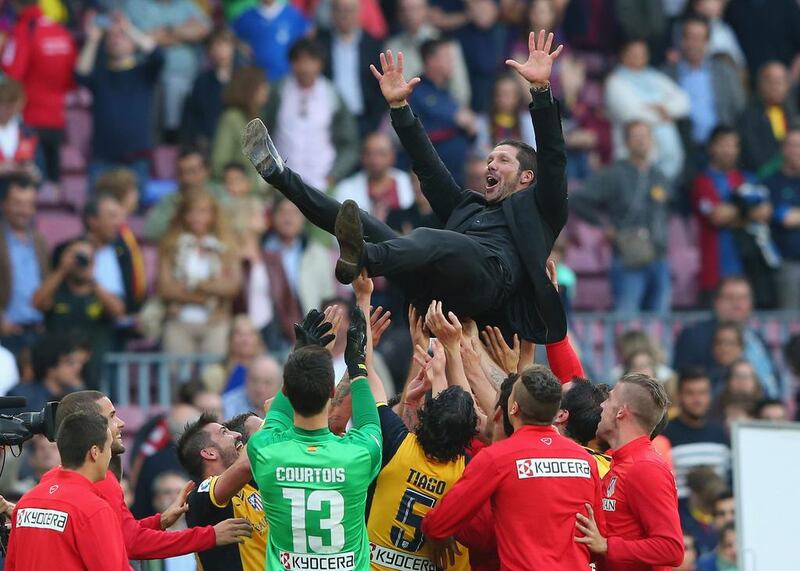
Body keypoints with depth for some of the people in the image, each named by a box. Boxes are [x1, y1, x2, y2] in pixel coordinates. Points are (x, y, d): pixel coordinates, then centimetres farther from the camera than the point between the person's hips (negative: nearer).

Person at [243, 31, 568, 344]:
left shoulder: (535, 208, 28)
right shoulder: (466, 207, 43)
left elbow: (552, 158, 13)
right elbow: (428, 166, 40)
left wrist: (541, 89, 3)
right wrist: (398, 106, 33)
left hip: (491, 275, -7)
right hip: (432, 290, 7)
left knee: (434, 240, -38)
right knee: (363, 225, -3)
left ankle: (358, 259, -68)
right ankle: (276, 172, -16)